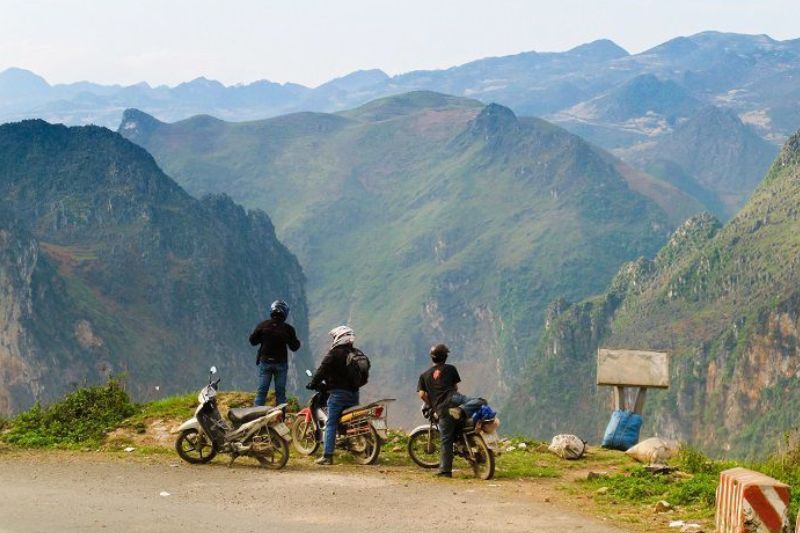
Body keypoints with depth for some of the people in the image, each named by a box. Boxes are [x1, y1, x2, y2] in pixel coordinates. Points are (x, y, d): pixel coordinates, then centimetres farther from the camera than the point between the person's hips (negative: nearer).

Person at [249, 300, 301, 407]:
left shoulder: (263, 325, -7)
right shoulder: (288, 328, -10)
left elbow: (252, 340, 2)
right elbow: (294, 347, -3)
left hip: (265, 362, 1)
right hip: (281, 363, -1)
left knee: (262, 390, 6)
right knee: (280, 392, 8)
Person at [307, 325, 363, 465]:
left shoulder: (334, 353, -8)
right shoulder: (357, 353, 13)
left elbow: (322, 370, -11)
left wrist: (313, 384, -1)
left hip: (338, 392, -7)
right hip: (354, 393, 7)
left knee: (331, 425, -5)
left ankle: (328, 456, -11)